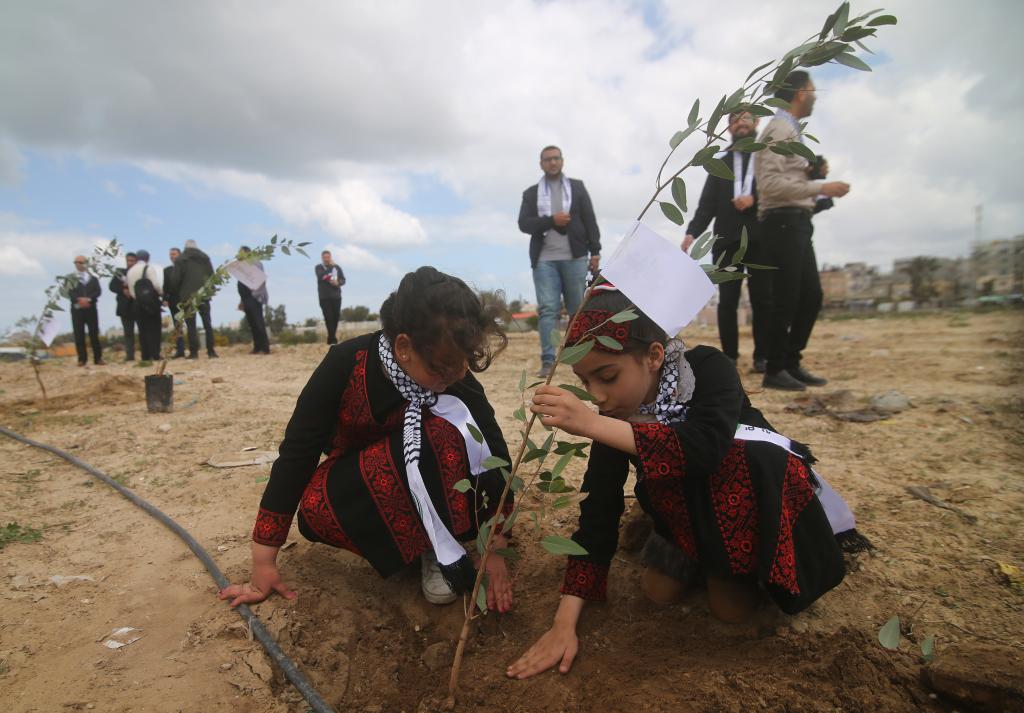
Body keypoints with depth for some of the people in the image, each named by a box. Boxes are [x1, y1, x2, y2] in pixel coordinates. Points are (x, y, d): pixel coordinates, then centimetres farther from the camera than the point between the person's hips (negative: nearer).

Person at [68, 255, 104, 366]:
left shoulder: (93, 278, 14)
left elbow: (98, 291, 1)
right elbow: (69, 292, -3)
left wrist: (88, 299, -15)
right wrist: (79, 299, -19)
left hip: (91, 308, 1)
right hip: (77, 309, 0)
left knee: (94, 333, -1)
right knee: (79, 335, -1)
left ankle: (98, 358, 2)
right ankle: (82, 359, 3)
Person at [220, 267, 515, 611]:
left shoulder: (456, 378, -25)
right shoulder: (346, 365, -29)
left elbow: (492, 454, -22)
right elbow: (296, 453, -23)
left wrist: (495, 549, -26)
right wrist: (263, 561, -20)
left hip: (423, 485, 0)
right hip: (352, 484, 1)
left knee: (448, 433, -33)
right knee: (315, 507, -33)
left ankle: (437, 546, -14)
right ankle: (439, 548, -13)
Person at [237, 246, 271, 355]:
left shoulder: (255, 263, -3)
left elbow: (261, 279, -13)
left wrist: (256, 294, -22)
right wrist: (242, 301, 20)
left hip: (254, 298, -8)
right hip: (247, 299, 8)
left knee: (258, 323, -10)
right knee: (252, 324, 6)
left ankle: (265, 348, -10)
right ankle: (257, 347, 7)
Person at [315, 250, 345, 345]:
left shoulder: (337, 267, 13)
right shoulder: (318, 268, 5)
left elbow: (343, 280, 9)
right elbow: (321, 276, -14)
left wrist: (338, 282, -13)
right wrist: (330, 267, -12)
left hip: (336, 296, 3)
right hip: (324, 297, -3)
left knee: (335, 317, 2)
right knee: (329, 318, -10)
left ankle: (331, 338, 14)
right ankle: (332, 339, -13)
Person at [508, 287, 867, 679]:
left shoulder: (708, 369, -30)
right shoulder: (613, 414, -19)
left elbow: (705, 449, -49)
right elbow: (598, 512, -21)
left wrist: (591, 424, -56)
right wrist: (564, 623, -26)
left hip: (758, 500, -4)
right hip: (689, 513, 5)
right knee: (659, 590, -8)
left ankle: (729, 568, 2)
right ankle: (699, 557, 17)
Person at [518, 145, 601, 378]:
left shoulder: (577, 187, 14)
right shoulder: (531, 193, 13)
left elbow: (590, 220, 7)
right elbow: (523, 224, 2)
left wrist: (595, 251, -2)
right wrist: (551, 220, -12)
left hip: (574, 257, 0)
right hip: (544, 259, 0)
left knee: (578, 309, 2)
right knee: (547, 309, -7)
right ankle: (548, 361, -9)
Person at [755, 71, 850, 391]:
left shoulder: (792, 130, 22)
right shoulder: (779, 129, -9)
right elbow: (771, 183, -21)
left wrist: (811, 172, 15)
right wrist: (820, 187, -20)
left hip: (796, 223, 10)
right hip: (783, 222, -10)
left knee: (811, 296, 10)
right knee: (786, 299, -6)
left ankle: (791, 363, 19)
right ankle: (774, 370, 3)